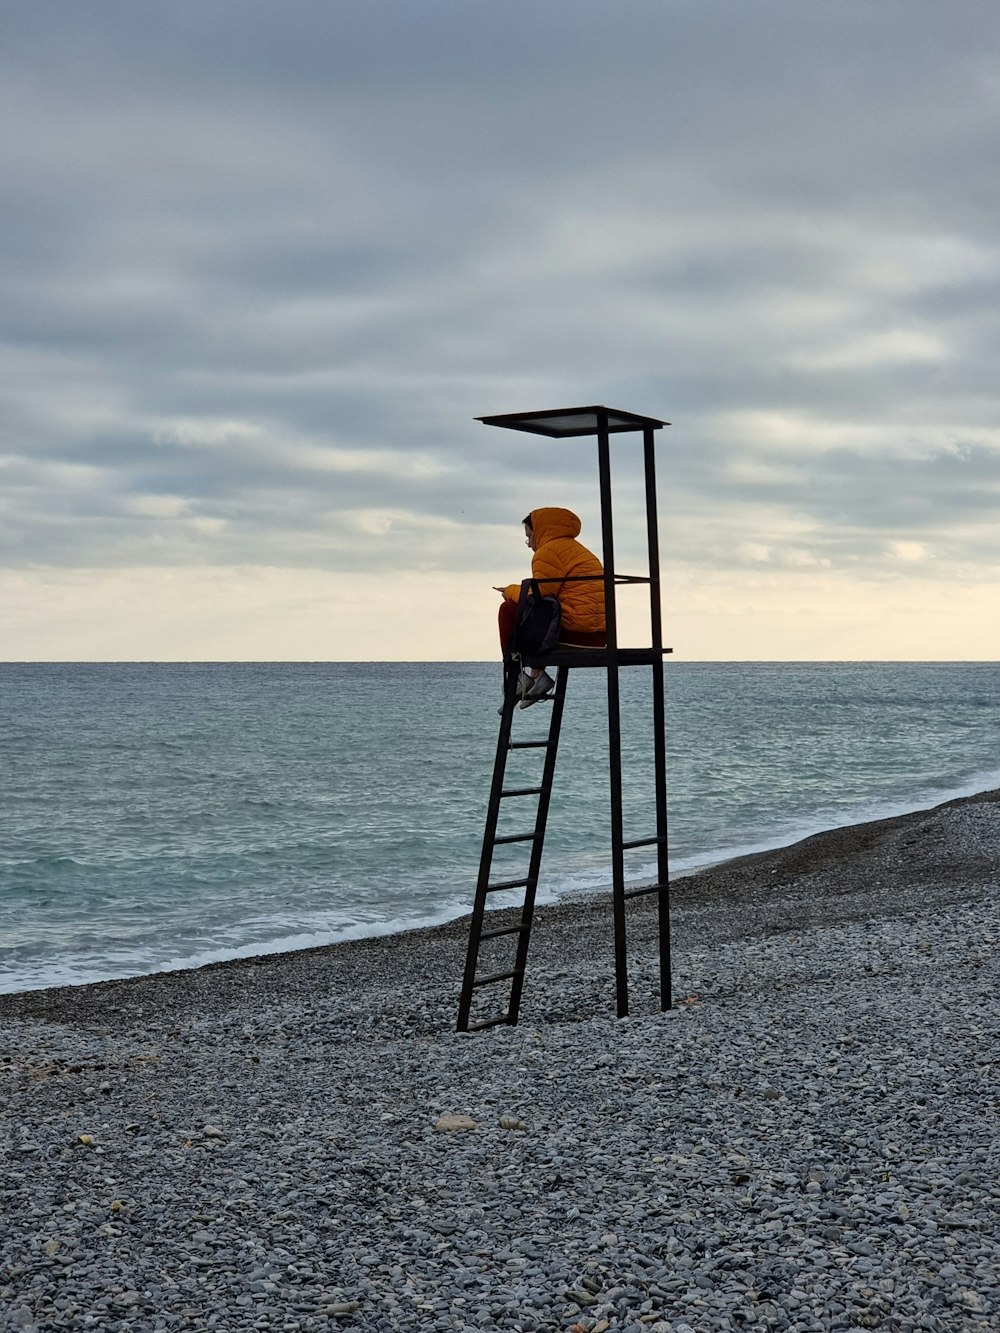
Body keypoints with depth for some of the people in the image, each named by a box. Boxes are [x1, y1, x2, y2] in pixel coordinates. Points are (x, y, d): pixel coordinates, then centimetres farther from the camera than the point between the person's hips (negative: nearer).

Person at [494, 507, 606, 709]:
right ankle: (535, 673, 21)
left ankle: (517, 674, 1)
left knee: (509, 609, 3)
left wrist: (512, 590, 11)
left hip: (576, 630, -10)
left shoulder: (548, 551, -4)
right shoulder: (578, 549, 27)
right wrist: (517, 591, 19)